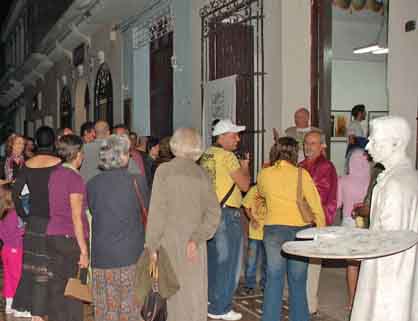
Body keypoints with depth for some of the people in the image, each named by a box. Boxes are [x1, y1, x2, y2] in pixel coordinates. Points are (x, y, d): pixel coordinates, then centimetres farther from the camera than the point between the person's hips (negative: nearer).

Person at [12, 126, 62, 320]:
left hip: (33, 220, 5)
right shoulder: (58, 163, -9)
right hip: (52, 220, -4)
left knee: (30, 263, 16)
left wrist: (23, 215, 10)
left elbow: (15, 192, 2)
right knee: (45, 267, 2)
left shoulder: (28, 164, 4)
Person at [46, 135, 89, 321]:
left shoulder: (54, 174, 9)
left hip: (52, 236, 7)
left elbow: (53, 209, 12)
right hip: (71, 237, -6)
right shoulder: (74, 177, -12)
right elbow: (76, 217, -15)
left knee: (55, 289, 10)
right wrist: (84, 250, -13)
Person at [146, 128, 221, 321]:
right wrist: (196, 239, -6)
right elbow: (213, 213, -3)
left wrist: (152, 245, -6)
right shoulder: (201, 174, 5)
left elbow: (158, 211, -9)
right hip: (194, 245, 3)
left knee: (173, 294, 4)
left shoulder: (164, 171, -5)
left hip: (170, 240, -3)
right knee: (195, 294, 11)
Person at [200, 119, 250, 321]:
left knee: (213, 258, 19)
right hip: (226, 213, -9)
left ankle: (209, 299, 31)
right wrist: (245, 167, 4)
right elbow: (244, 185, -12)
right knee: (227, 261, 0)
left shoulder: (206, 156, 11)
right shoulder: (227, 156, -13)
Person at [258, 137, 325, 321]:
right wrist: (322, 230, 7)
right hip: (300, 230, -1)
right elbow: (316, 205, -4)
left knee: (274, 279, 9)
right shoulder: (301, 174, -6)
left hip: (273, 230, 1)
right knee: (298, 281, 9)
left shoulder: (264, 174, 0)